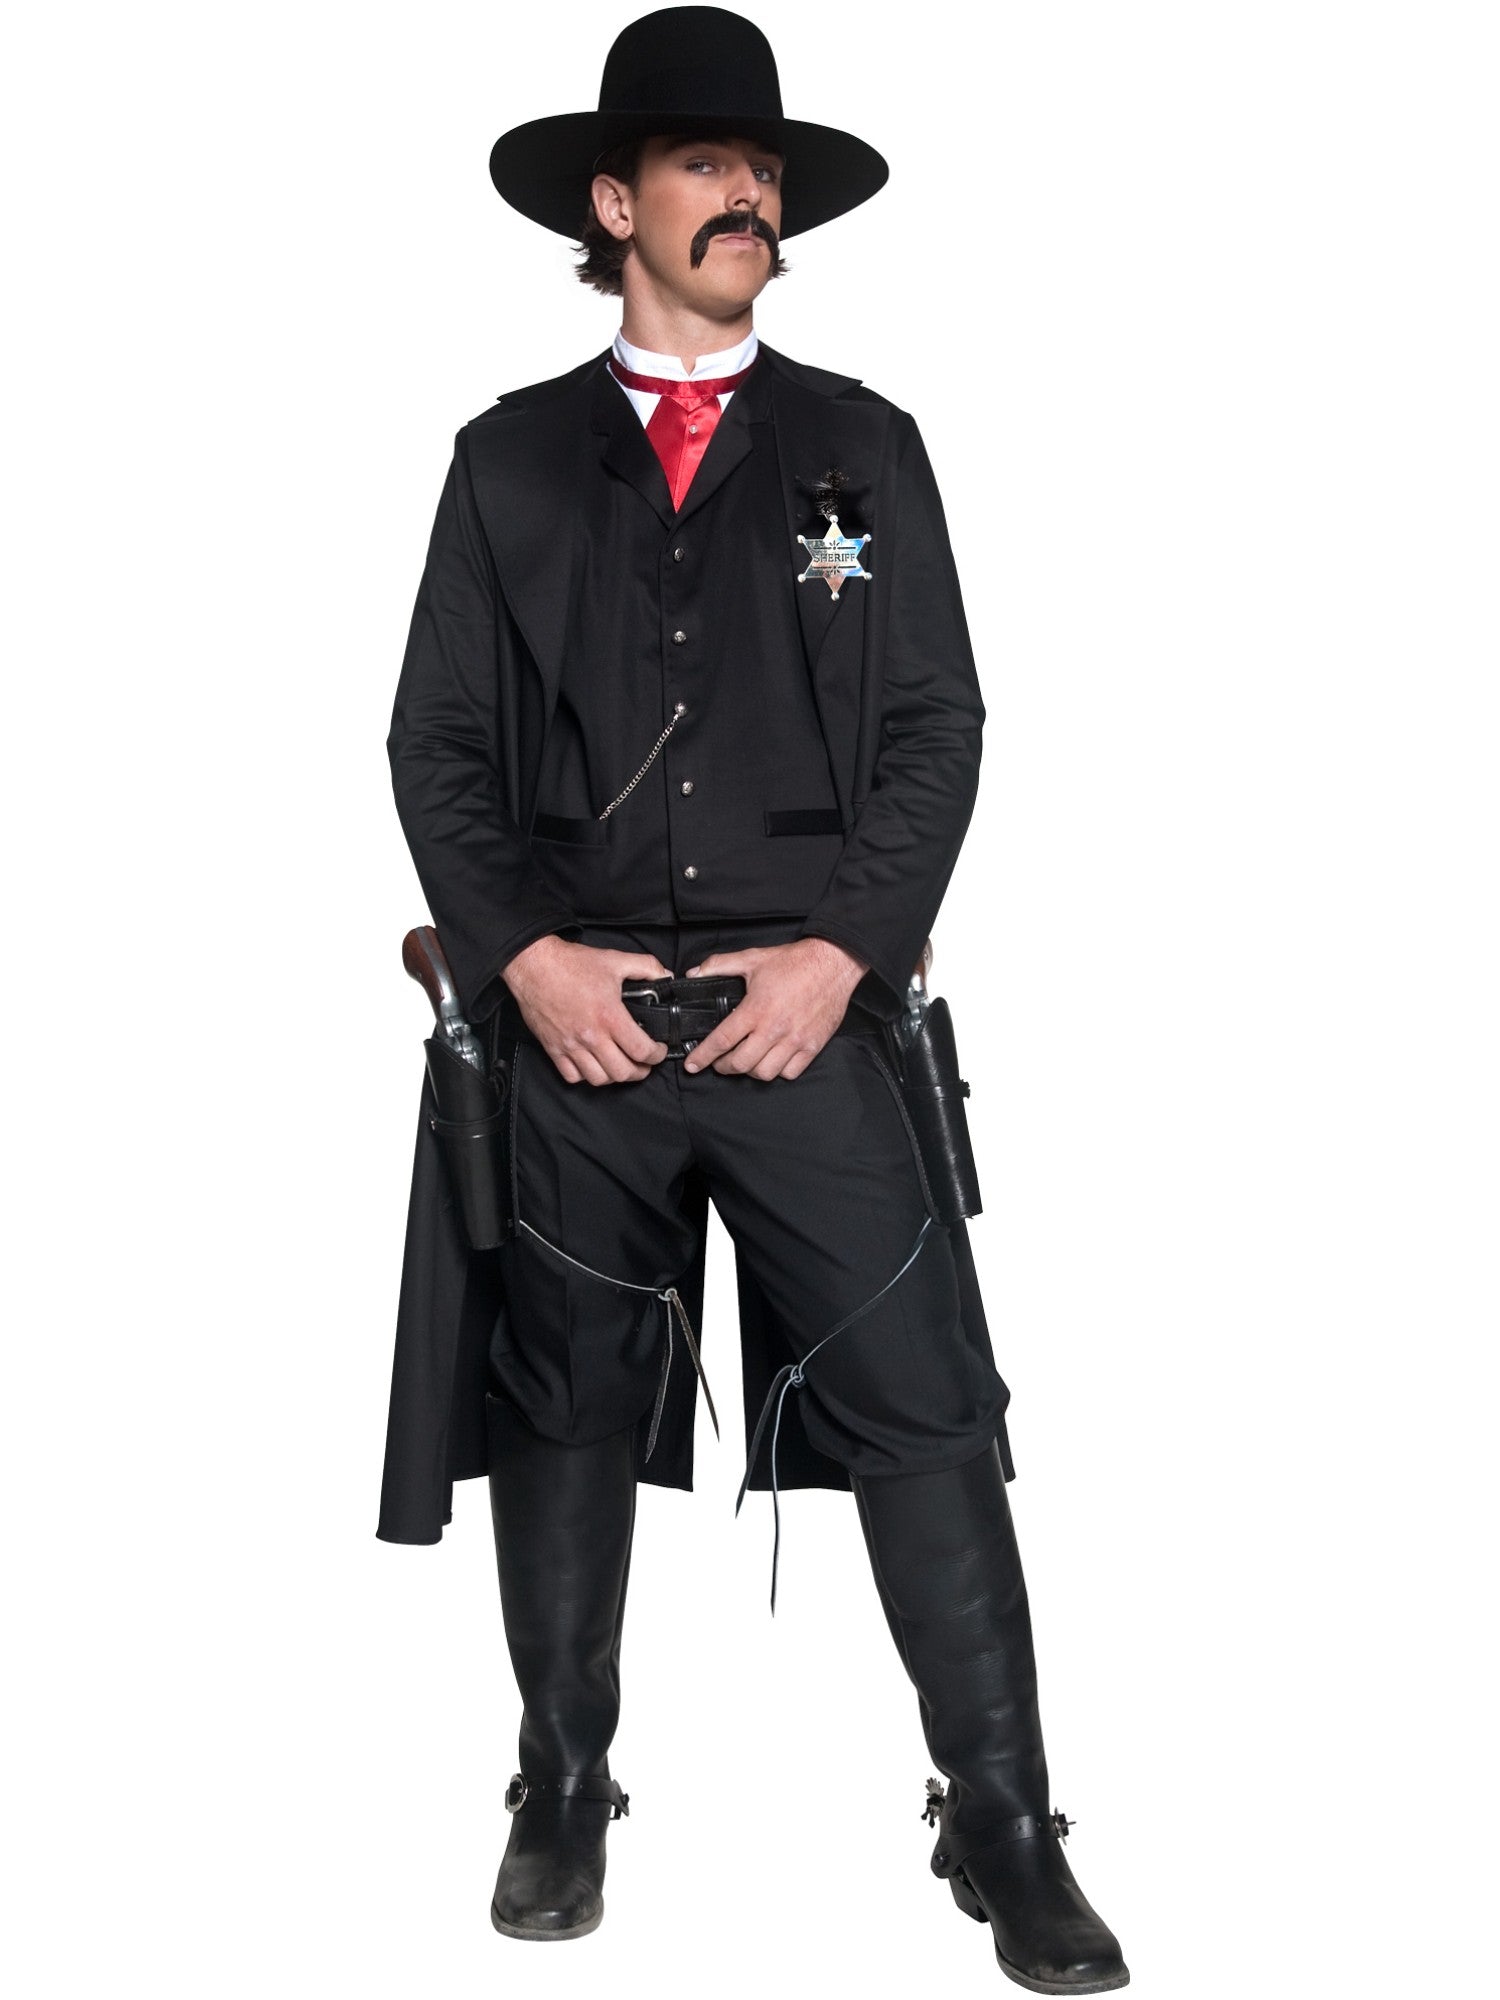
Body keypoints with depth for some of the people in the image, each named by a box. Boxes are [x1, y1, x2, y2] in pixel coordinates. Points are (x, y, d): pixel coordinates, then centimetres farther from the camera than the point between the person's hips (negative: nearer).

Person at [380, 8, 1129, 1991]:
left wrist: (843, 951, -8)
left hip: (805, 1007, 0)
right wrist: (523, 954, -7)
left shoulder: (861, 447, 10)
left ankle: (1004, 1827, 9)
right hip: (574, 1014, 1)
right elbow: (437, 740, 7)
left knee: (923, 1410, -3)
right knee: (565, 1414, 9)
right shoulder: (510, 458, 10)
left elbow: (938, 724, 5)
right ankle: (565, 1791, 25)